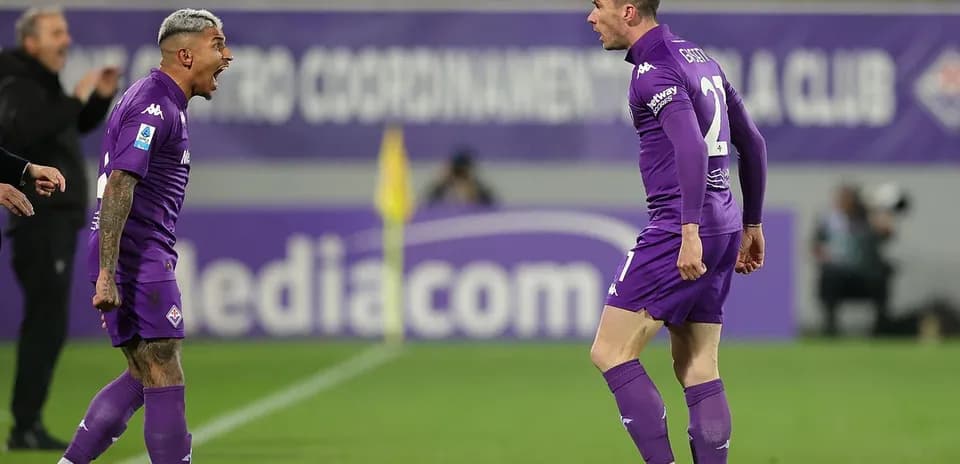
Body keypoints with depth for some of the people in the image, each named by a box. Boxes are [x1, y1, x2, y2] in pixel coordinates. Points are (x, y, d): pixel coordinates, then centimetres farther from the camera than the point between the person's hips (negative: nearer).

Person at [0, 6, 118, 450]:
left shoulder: (44, 84, 16)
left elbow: (81, 125, 30)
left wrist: (101, 96, 11)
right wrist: (77, 98, -27)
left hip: (59, 218, 10)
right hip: (41, 217, -10)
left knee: (45, 324, 12)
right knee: (47, 324, -13)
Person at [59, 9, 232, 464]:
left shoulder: (163, 102, 18)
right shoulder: (154, 106, -15)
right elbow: (118, 187, -23)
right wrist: (106, 276, -27)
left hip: (143, 260, 10)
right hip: (138, 260, -10)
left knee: (144, 377, 13)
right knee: (165, 381, -7)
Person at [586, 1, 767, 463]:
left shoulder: (654, 69, -11)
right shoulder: (699, 58, 17)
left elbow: (692, 147, -24)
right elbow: (752, 142, 22)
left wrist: (690, 231, -29)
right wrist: (751, 225, 27)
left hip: (683, 228, -9)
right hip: (724, 224, 9)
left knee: (610, 353, -6)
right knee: (697, 369, 9)